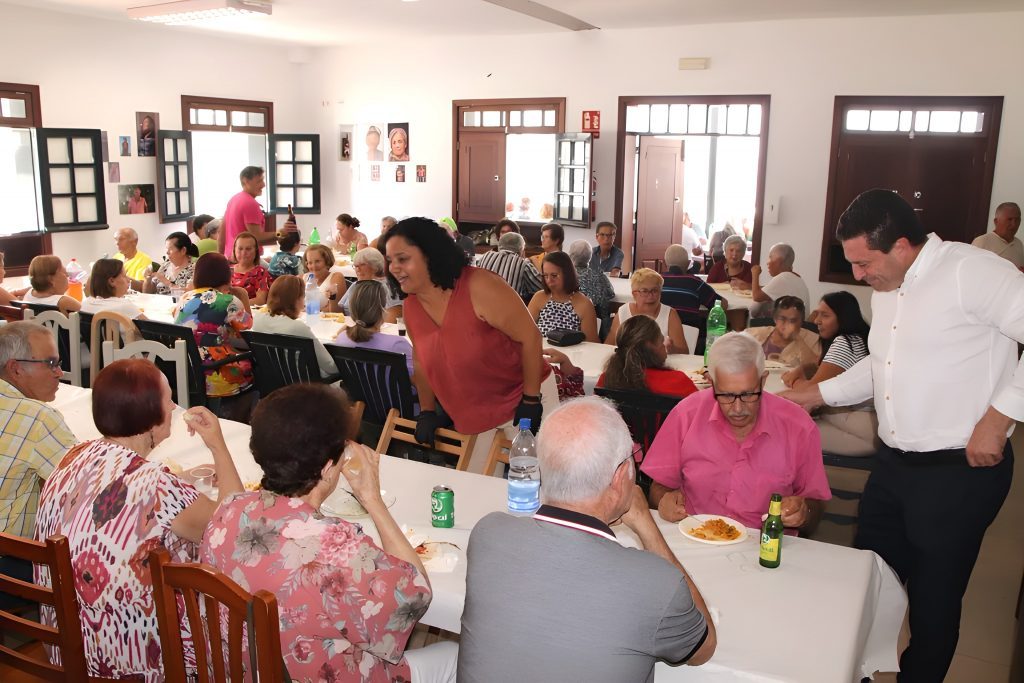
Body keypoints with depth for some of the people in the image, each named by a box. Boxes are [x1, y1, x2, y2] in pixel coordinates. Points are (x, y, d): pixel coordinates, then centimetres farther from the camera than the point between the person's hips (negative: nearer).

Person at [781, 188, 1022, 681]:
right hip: (894, 464, 8)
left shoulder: (971, 272, -17)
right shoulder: (885, 290, 11)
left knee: (933, 599, 8)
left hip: (959, 471, -8)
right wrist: (812, 396, 15)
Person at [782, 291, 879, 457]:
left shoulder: (845, 342, -18)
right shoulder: (851, 339, 13)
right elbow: (820, 371, 19)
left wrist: (794, 381, 2)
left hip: (868, 428, -10)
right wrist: (798, 370, -1)